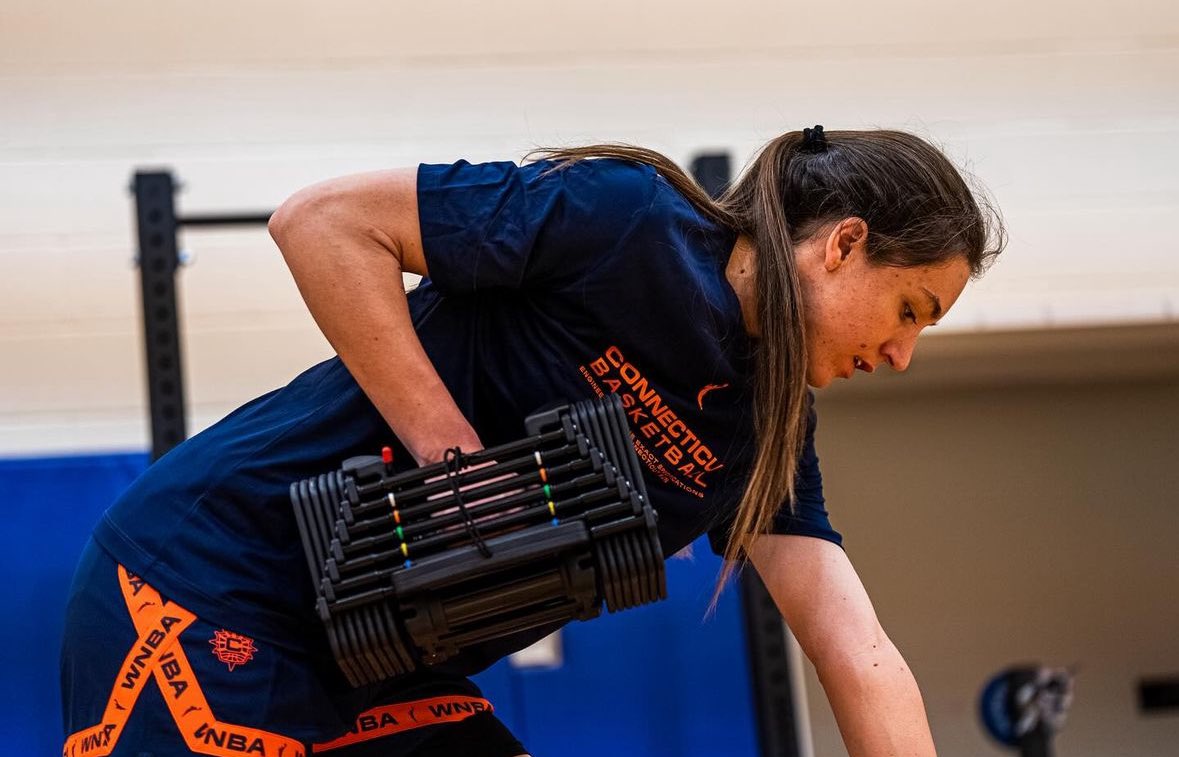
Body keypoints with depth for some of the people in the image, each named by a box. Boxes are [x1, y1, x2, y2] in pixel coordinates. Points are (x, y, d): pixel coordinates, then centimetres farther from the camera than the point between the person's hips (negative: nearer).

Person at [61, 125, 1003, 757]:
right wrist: (451, 451, -22)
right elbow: (323, 221, -17)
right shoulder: (629, 219, -15)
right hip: (215, 579, -8)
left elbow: (858, 657, 1)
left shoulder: (766, 434, 7)